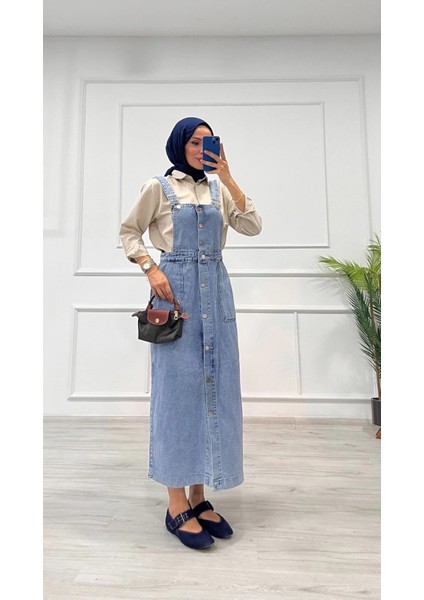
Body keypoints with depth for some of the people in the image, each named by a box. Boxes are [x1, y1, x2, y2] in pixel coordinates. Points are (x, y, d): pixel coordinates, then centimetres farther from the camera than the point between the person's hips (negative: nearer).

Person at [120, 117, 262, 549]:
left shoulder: (219, 188, 15)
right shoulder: (158, 187, 5)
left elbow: (252, 227, 3)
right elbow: (129, 231, 7)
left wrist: (229, 180, -3)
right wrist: (150, 269, -7)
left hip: (216, 290, 5)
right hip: (176, 288, -4)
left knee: (214, 386, 5)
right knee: (178, 386, -3)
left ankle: (200, 495, 21)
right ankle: (177, 505, 10)